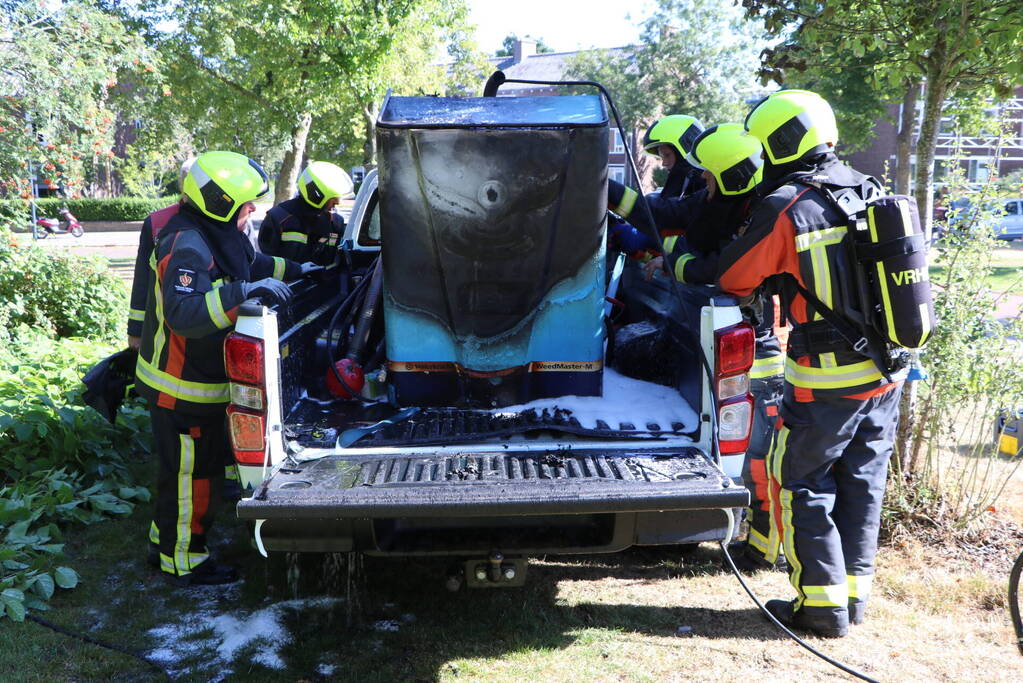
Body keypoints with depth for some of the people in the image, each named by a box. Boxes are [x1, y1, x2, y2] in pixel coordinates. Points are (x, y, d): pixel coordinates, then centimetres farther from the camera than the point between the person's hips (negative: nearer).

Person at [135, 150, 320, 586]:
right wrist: (244, 291, -46)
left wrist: (293, 270, 22)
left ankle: (165, 543, 42)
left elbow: (250, 264, 25)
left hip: (199, 378, 10)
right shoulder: (187, 248, -27)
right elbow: (183, 313, -41)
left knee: (181, 468, 24)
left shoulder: (216, 235, 5)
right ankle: (184, 564, 22)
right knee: (193, 473, 5)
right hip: (183, 387, -10)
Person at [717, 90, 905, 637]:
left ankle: (823, 604, 14)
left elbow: (731, 279, -6)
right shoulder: (871, 192, 6)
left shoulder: (784, 208, -15)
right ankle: (853, 592, 27)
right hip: (887, 370, 7)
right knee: (861, 482, 16)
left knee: (800, 483, 8)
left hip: (826, 380, -7)